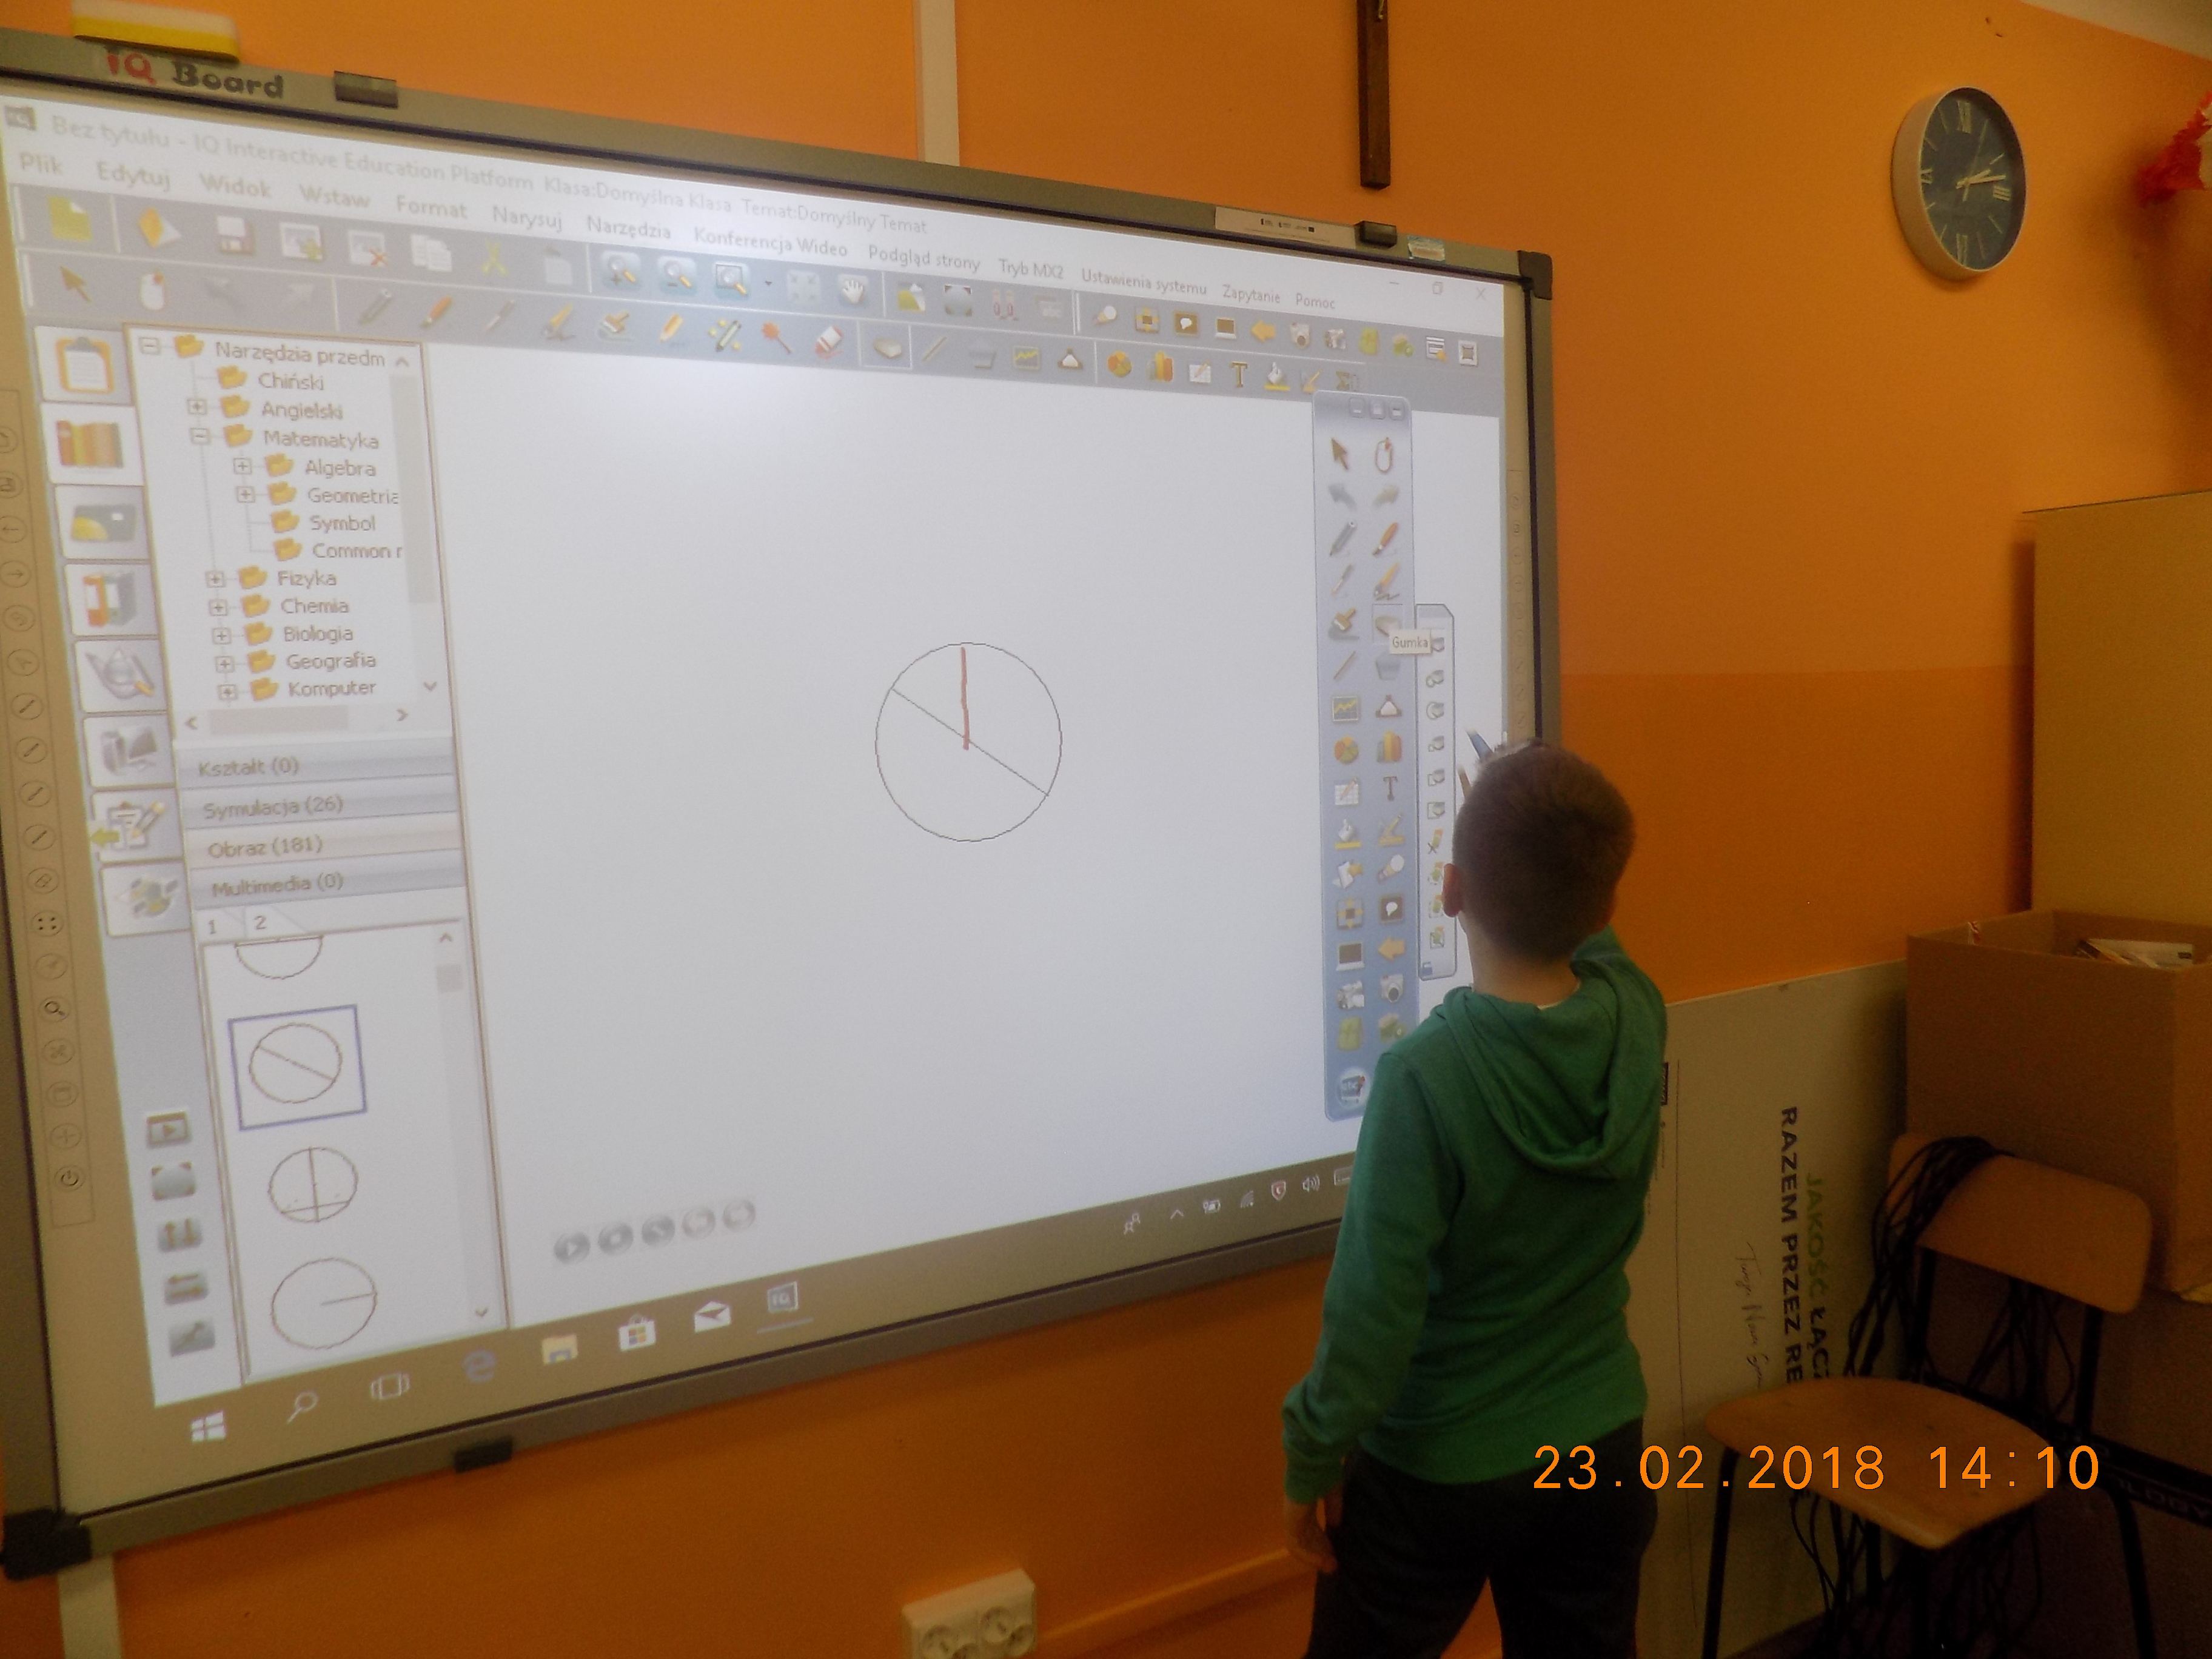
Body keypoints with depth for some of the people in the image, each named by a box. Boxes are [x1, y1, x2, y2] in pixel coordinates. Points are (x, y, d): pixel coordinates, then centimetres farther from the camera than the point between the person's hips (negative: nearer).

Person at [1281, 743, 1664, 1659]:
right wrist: (1544, 805, 21)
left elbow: (1375, 1309, -23)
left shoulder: (1424, 1075, -29)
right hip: (1602, 1452, 5)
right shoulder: (1637, 1016, -14)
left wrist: (1310, 1461, -8)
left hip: (1434, 1477, -5)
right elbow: (1588, 944, 12)